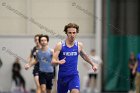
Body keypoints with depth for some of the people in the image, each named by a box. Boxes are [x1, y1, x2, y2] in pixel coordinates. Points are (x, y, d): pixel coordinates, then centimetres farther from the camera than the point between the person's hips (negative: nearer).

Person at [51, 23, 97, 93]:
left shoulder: (79, 45, 0)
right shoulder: (60, 45, -8)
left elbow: (84, 55, 22)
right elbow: (53, 61, -13)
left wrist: (92, 64, 33)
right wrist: (59, 62, -35)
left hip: (74, 76, 0)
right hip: (62, 76, 0)